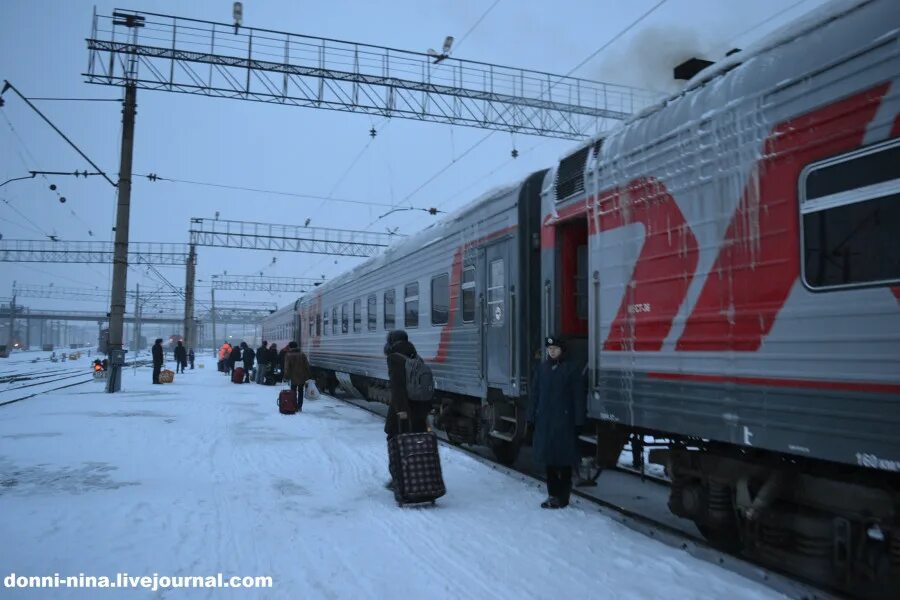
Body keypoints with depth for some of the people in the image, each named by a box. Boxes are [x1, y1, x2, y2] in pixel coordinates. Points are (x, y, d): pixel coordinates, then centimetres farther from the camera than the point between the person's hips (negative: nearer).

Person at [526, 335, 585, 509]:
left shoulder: (571, 369, -4)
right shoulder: (542, 368, 8)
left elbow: (578, 397, -6)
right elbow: (535, 394, 10)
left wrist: (579, 422, -10)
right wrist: (531, 418, 8)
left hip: (564, 420, -4)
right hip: (544, 420, 5)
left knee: (564, 459, 1)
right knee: (548, 457, 10)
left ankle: (563, 497, 11)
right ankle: (553, 494, 22)